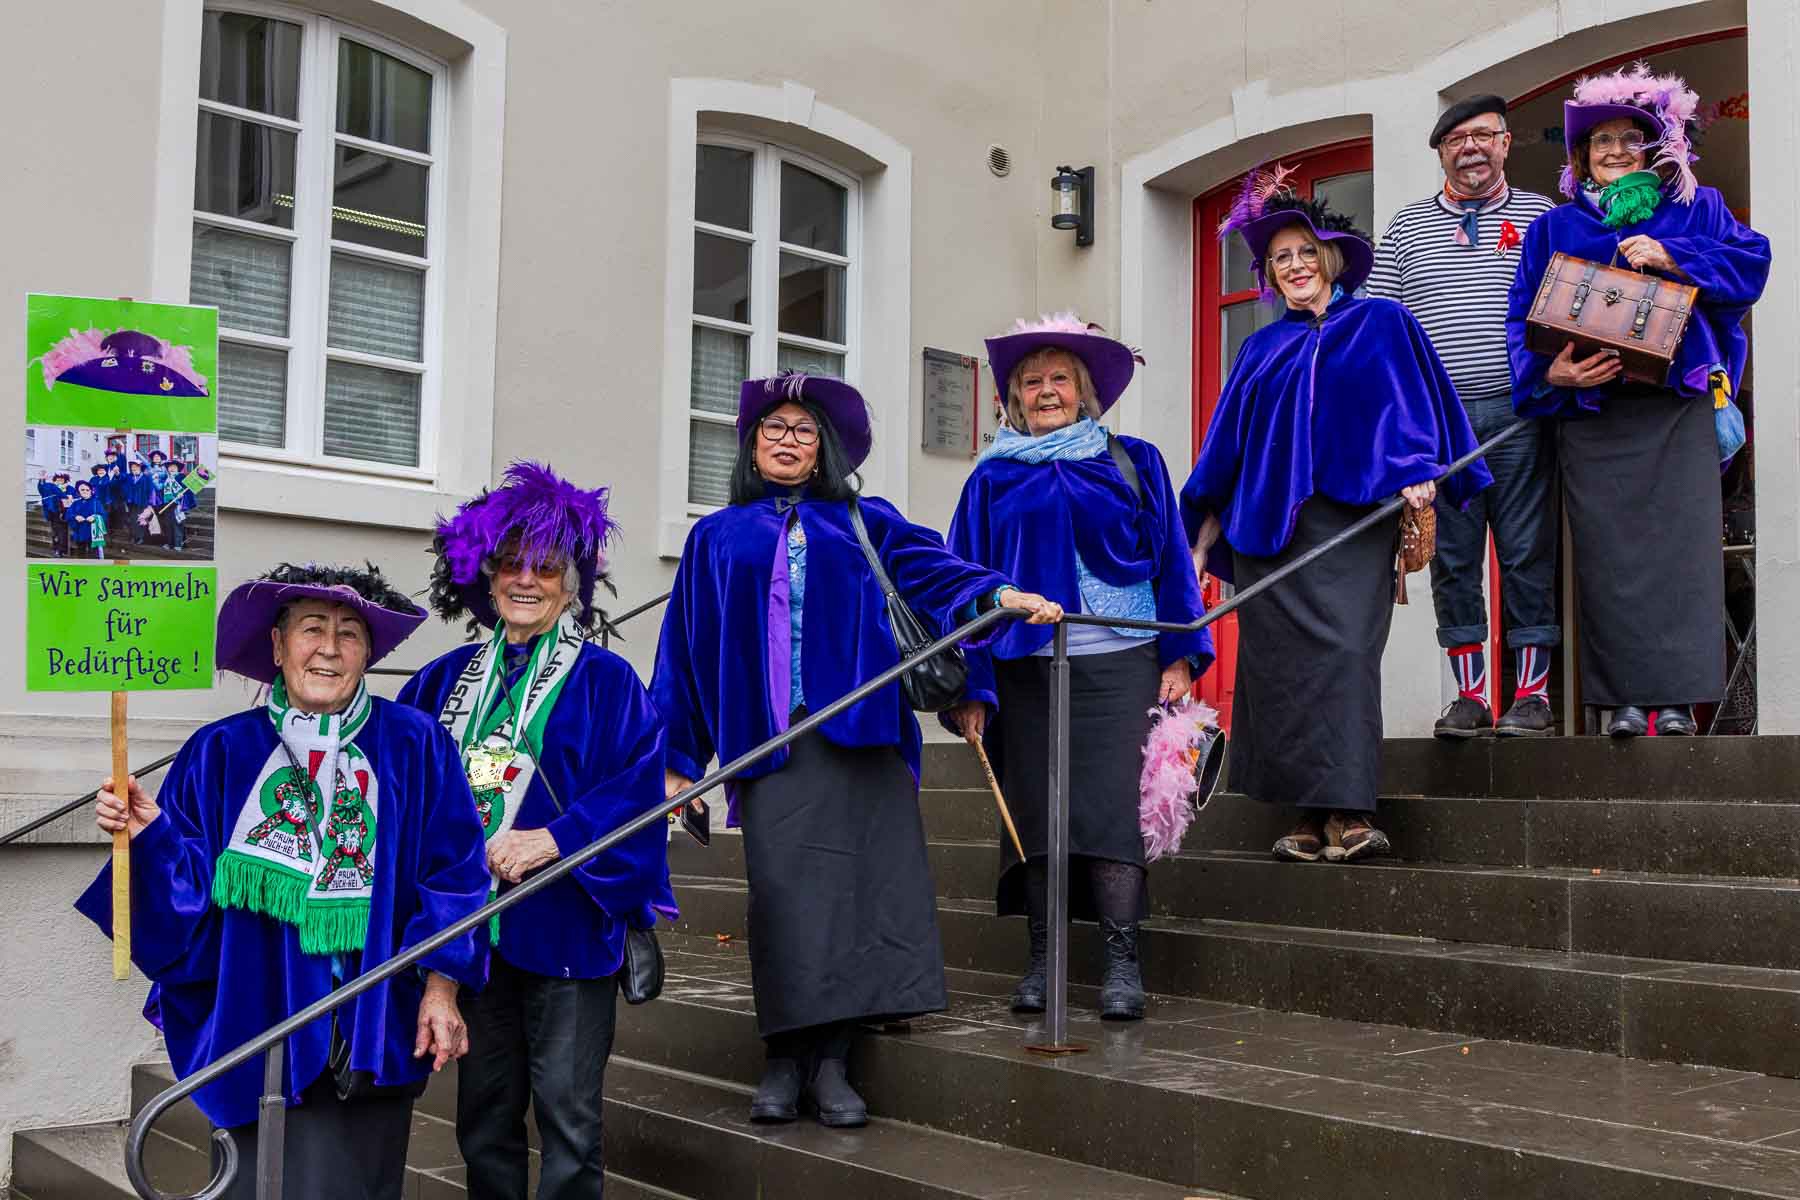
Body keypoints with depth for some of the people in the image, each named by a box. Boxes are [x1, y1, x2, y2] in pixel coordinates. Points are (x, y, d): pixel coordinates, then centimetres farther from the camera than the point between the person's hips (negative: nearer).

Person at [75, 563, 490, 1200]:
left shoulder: (413, 745, 0)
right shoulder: (221, 752, 4)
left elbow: (453, 873, -1)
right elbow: (191, 885, 1)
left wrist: (441, 988, -6)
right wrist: (150, 834, -17)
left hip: (369, 1025, -1)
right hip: (255, 1018, 1)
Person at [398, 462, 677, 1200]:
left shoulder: (606, 681, -2)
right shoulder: (448, 680, 11)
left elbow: (637, 793, -11)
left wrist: (553, 840, -20)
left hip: (564, 927, -4)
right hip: (471, 925, 4)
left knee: (568, 1115, -1)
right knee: (484, 1113, 13)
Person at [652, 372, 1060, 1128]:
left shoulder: (863, 522, 16)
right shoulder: (718, 537, 17)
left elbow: (927, 565, 1)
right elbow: (688, 649, 15)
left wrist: (999, 593, -19)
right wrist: (680, 757, 10)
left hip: (856, 733, 0)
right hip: (767, 742, 0)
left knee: (855, 887, -6)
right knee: (785, 891, -6)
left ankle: (829, 1062, -2)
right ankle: (786, 1059, 0)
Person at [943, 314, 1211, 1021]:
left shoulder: (1133, 462, 11)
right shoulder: (994, 477, 12)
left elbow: (1171, 557, 10)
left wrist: (1180, 656, 1)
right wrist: (971, 688, 1)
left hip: (1119, 661, -1)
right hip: (1025, 666, 1)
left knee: (1112, 803, -9)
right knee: (1035, 809, 2)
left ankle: (1121, 963, -6)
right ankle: (1042, 961, 9)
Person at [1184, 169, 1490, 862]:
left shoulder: (1381, 324, 13)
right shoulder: (1262, 350, 21)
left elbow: (1410, 402, 3)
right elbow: (1228, 450, 20)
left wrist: (1415, 473, -14)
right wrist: (1202, 539, 16)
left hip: (1348, 518, -3)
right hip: (1267, 525, 4)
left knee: (1341, 647, -17)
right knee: (1281, 658, -4)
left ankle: (1348, 812, -17)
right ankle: (1311, 816, -1)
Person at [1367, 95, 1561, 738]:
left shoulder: (1542, 216, 10)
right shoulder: (1407, 227, 14)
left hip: (1520, 411, -1)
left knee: (1528, 553, -1)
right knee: (1453, 557, 3)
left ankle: (1531, 691, 7)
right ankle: (1469, 693, 11)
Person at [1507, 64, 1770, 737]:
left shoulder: (1695, 208, 17)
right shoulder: (1555, 226, 16)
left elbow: (1750, 260, 3)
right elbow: (1525, 314, 9)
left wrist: (1670, 255, -10)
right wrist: (1552, 371, -10)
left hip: (1678, 408, 0)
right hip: (1591, 413, 1)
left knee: (1679, 543, -9)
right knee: (1607, 552, -5)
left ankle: (1676, 694, -5)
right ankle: (1625, 698, -1)